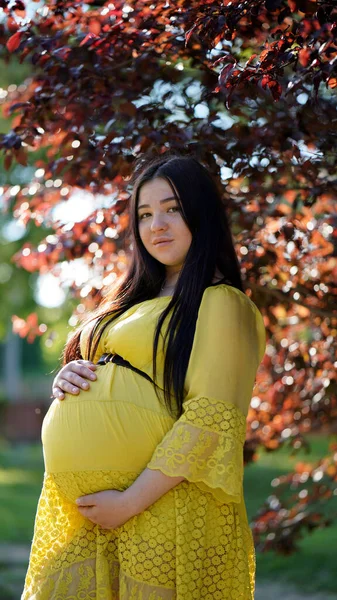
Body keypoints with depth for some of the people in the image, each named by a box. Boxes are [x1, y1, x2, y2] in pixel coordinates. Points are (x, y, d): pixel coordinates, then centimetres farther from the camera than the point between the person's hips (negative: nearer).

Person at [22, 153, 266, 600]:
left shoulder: (221, 303, -5)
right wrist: (67, 379, 2)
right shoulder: (134, 299, 19)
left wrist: (130, 502, -19)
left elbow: (210, 419, -15)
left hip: (156, 507, -7)